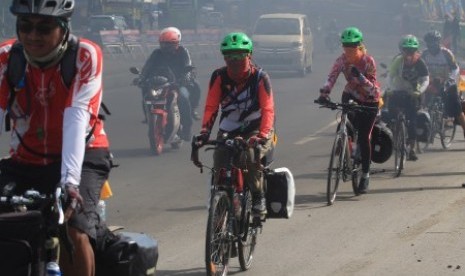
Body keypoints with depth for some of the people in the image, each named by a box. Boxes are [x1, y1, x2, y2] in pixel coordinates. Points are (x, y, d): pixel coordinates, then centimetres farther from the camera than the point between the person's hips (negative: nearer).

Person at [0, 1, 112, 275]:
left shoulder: (85, 55, -19)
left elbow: (76, 118, -28)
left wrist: (70, 180, -40)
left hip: (82, 156, -3)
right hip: (25, 160, 3)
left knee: (74, 232, -26)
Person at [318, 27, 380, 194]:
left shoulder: (368, 61, -23)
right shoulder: (342, 60, -15)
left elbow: (372, 88, -25)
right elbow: (331, 78, -25)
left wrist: (360, 77, -42)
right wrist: (324, 93, -42)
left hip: (369, 101, -3)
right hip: (352, 96, 3)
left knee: (364, 137, -8)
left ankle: (365, 174, 5)